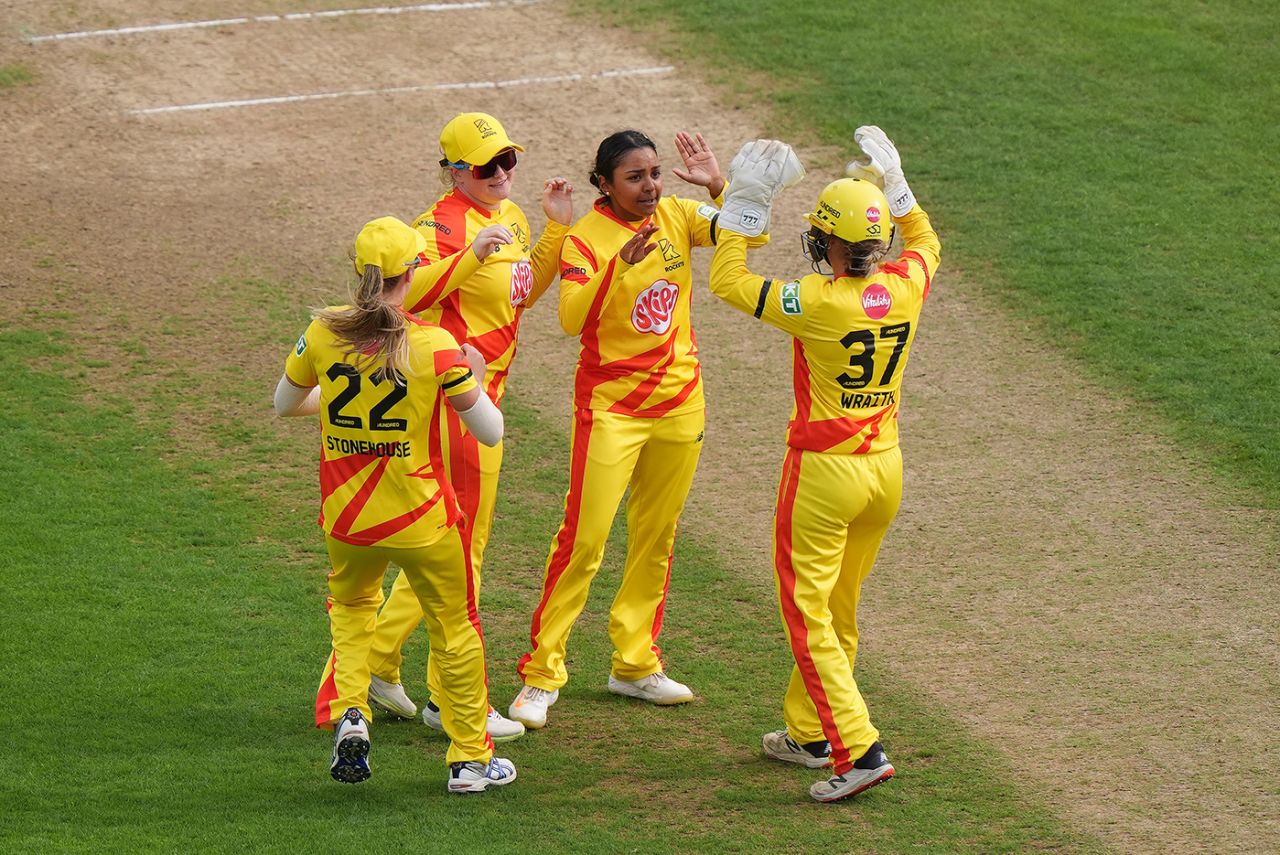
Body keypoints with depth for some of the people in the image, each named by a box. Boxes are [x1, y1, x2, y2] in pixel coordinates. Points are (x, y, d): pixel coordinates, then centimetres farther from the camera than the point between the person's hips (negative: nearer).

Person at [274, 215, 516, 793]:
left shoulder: (323, 333, -8)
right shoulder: (436, 347, -16)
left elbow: (284, 403, 9)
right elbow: (491, 432, -9)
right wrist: (474, 377, 9)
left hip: (346, 518, 3)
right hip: (423, 520, -3)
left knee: (351, 606, 30)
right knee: (455, 628, 17)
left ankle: (349, 714, 8)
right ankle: (470, 760, 24)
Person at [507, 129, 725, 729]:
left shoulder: (676, 216, 0)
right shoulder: (586, 239, -15)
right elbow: (572, 319, -28)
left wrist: (719, 186, -23)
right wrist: (621, 263, -40)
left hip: (679, 402, 6)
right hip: (611, 404, -5)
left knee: (656, 537, 14)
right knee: (585, 538, -7)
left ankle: (635, 663, 26)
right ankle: (541, 673, 0)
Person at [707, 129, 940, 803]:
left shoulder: (818, 302, -21)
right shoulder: (905, 288, -5)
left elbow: (727, 280, -9)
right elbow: (924, 240, 20)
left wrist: (744, 201, -6)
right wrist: (892, 182, 16)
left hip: (824, 471, -7)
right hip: (886, 468, 7)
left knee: (808, 614, 0)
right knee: (839, 609, 20)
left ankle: (858, 748, -11)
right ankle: (808, 733, 33)